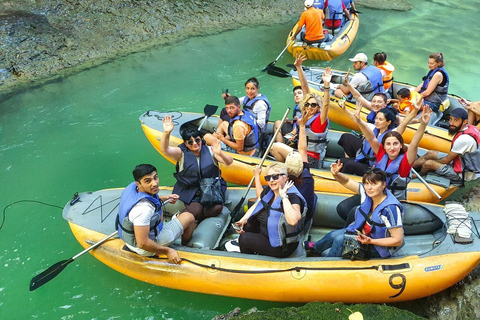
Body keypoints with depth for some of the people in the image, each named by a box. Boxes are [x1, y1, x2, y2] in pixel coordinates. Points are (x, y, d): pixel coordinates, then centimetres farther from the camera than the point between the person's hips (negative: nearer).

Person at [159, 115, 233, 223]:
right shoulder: (181, 153, -3)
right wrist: (166, 133, -42)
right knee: (196, 211, -24)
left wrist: (220, 153, -31)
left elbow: (229, 162, -8)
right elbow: (164, 149, -22)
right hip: (189, 190, -2)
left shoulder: (209, 150, 2)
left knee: (217, 208, -22)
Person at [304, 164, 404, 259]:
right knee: (334, 235, 3)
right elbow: (347, 182, 0)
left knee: (340, 239, -20)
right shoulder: (366, 192, -14)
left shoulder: (391, 208, -32)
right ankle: (316, 247, 39)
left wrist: (370, 241, -34)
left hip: (380, 247, -7)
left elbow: (398, 241, -28)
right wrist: (336, 174, -23)